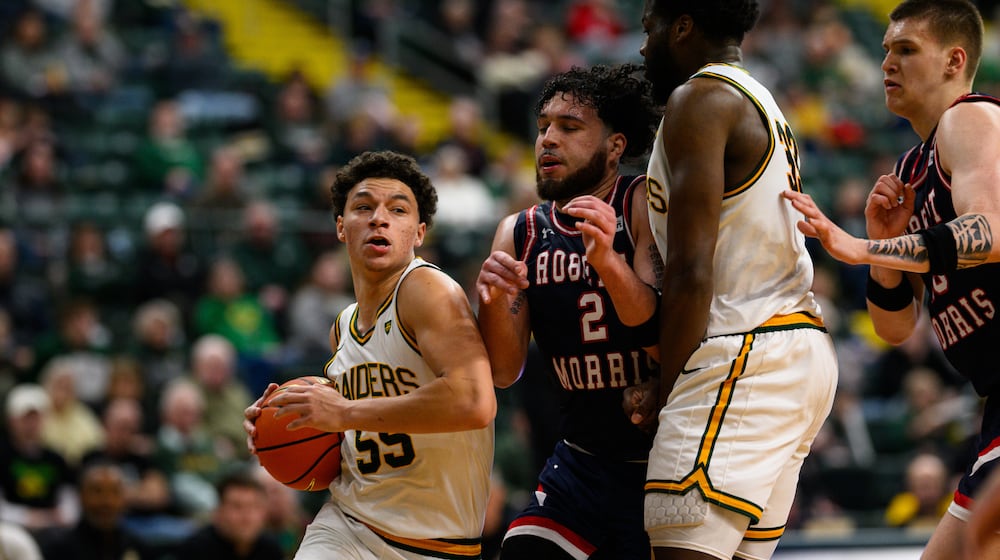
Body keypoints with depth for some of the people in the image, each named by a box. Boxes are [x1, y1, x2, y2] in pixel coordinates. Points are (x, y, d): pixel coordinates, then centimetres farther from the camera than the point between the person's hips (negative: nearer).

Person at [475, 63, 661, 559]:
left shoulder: (645, 203, -9)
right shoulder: (519, 233, 5)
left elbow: (660, 329, -21)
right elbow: (504, 373, 0)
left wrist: (608, 261, -40)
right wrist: (493, 303, -21)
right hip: (582, 460, 4)